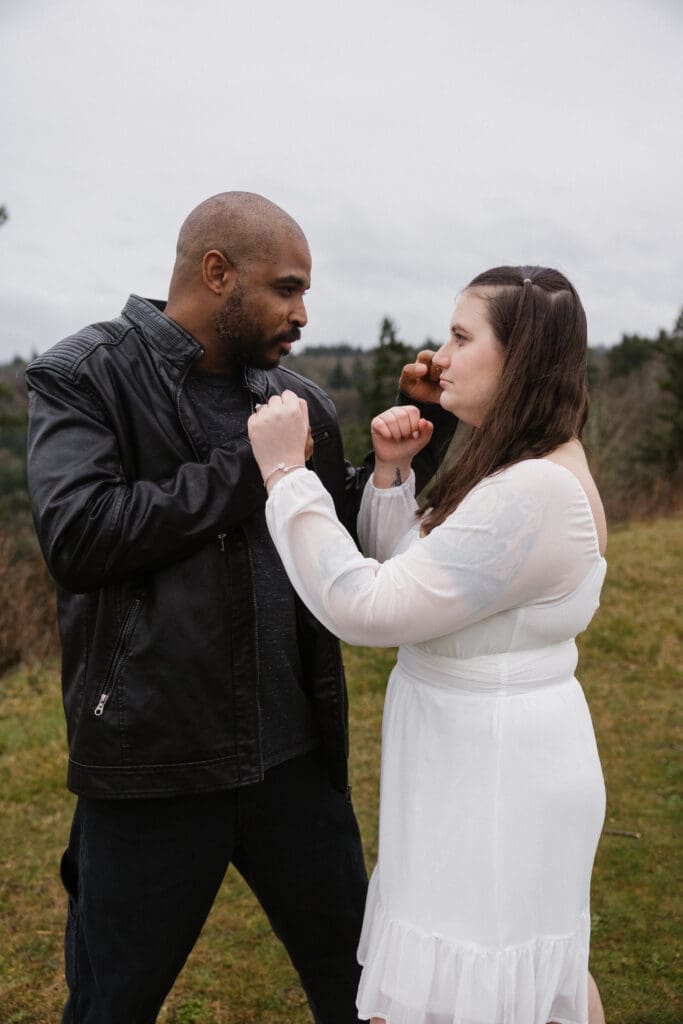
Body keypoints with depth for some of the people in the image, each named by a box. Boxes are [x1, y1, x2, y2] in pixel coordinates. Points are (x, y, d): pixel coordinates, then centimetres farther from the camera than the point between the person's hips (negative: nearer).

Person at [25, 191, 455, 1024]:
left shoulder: (299, 401, 6)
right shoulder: (80, 377, -6)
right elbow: (78, 536, -21)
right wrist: (252, 466, -15)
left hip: (295, 758, 5)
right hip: (151, 771, -4)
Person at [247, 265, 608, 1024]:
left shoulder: (536, 495, -26)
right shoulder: (529, 467, 7)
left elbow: (365, 609, -26)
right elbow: (401, 571, 10)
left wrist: (285, 472, -22)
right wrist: (390, 472, -4)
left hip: (492, 782, -10)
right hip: (503, 762, 10)